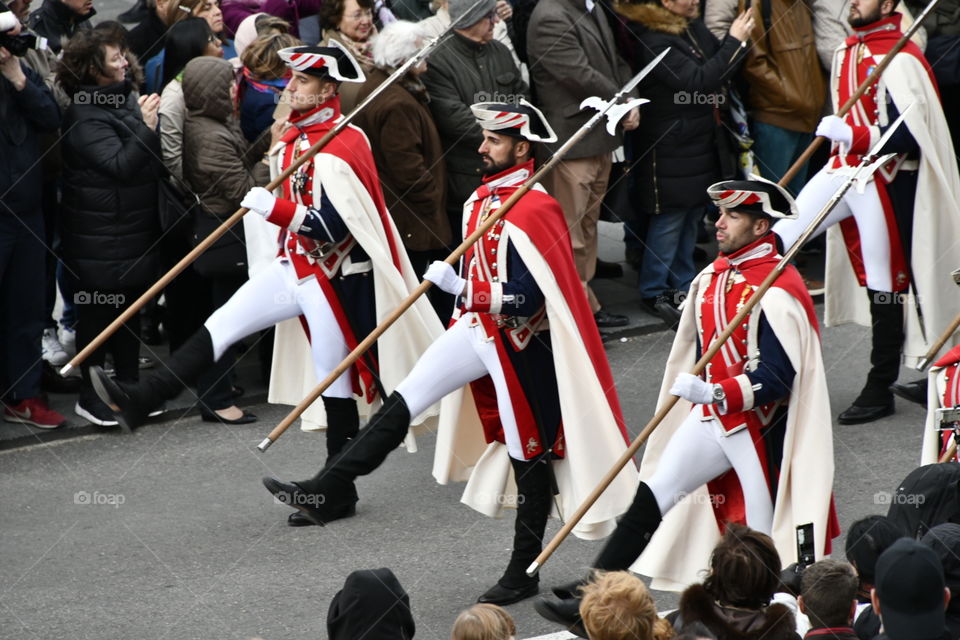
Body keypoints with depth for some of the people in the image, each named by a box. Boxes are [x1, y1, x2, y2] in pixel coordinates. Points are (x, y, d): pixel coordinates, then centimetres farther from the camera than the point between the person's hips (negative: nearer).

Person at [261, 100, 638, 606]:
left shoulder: (533, 212, -21)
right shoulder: (481, 199, 6)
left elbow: (525, 299, -26)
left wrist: (460, 287, -30)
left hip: (523, 343, -8)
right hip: (478, 327, 8)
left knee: (529, 454, 3)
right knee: (403, 401, -1)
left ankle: (523, 573, 13)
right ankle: (326, 491, -3)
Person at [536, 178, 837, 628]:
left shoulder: (778, 291, -20)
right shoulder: (712, 278, 7)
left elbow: (776, 377, -25)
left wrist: (714, 394, -34)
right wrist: (695, 391, 27)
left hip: (764, 426, -8)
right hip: (713, 415, 8)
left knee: (764, 531, 0)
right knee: (653, 495, 1)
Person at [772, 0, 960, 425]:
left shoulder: (900, 60, -17)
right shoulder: (847, 52, 11)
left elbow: (910, 136, -22)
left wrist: (851, 135, -29)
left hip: (885, 180, -8)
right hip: (844, 168, 8)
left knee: (884, 286, 1)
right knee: (782, 235, -4)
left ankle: (880, 390, 10)